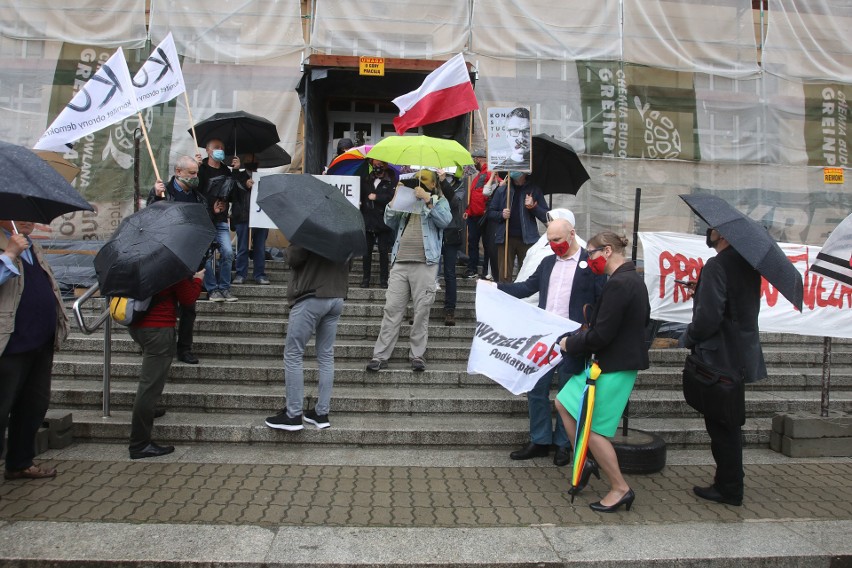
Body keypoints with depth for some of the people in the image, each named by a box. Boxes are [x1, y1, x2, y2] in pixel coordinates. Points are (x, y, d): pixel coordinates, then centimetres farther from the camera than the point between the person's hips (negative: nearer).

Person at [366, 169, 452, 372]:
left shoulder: (439, 201, 9)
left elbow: (445, 220, -10)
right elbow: (390, 222, 14)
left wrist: (428, 199, -14)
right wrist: (395, 198, 3)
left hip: (424, 264, -3)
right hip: (400, 262, 3)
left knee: (422, 310, 0)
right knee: (392, 309, 1)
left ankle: (417, 354, 11)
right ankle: (380, 355, 4)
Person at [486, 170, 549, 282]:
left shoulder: (534, 190, 5)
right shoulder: (502, 190, 7)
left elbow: (545, 217, 3)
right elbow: (490, 212, 11)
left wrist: (533, 207, -15)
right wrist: (501, 214, -9)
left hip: (527, 239, -1)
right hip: (505, 238, 1)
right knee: (504, 276, 1)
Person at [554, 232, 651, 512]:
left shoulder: (618, 284, -23)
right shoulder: (633, 279, 9)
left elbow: (600, 335, -25)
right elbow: (643, 320, 18)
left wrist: (571, 344, -6)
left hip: (614, 368, -10)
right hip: (609, 362, 10)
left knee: (592, 428, 1)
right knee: (564, 403, 15)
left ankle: (620, 489, 16)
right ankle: (586, 462, 26)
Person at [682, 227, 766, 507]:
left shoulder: (717, 266, -20)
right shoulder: (747, 263, 8)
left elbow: (708, 316, -25)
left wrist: (689, 338, -8)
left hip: (719, 358, -9)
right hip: (741, 355, 9)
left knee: (721, 427, 3)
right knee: (730, 424, 19)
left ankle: (728, 489, 13)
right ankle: (731, 481, 31)